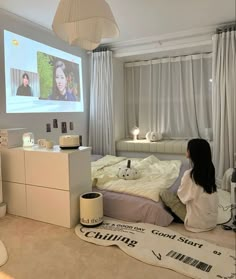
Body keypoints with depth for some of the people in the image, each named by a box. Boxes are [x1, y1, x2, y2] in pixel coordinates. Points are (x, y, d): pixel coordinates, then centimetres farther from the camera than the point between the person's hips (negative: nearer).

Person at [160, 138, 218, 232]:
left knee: (164, 194, -1)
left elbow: (181, 196, -10)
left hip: (197, 223, -7)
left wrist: (177, 193, 11)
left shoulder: (190, 174, -24)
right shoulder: (209, 170, -3)